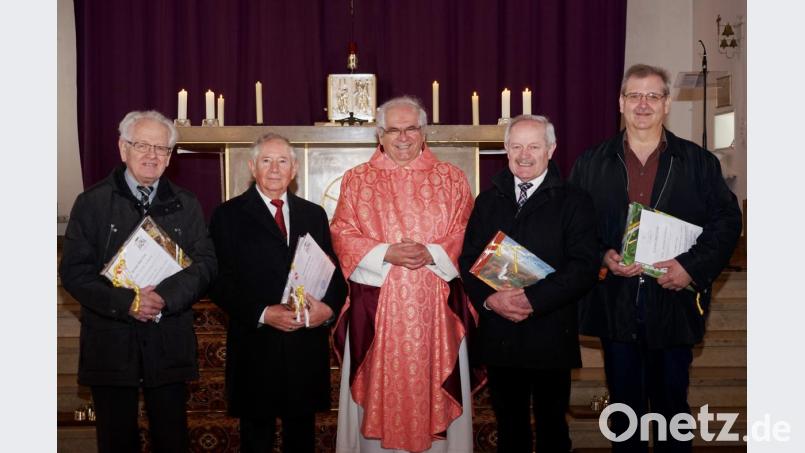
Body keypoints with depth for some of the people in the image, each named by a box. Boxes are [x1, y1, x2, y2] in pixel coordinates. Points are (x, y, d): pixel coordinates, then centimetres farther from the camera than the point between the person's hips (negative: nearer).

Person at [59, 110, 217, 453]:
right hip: (110, 345, -1)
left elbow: (206, 263, -1)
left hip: (170, 345, 1)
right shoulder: (91, 203, 1)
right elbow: (74, 270, -6)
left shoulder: (187, 205, 8)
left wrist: (165, 296, -18)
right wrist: (125, 302, -19)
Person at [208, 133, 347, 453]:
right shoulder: (229, 215, 1)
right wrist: (263, 314, -17)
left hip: (307, 345, 3)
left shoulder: (314, 215, 13)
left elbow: (335, 271, 11)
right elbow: (219, 282, -6)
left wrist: (329, 307, -9)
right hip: (255, 346, -3)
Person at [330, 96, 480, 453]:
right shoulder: (357, 180, 6)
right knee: (378, 387, 6)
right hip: (375, 304, 0)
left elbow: (464, 234, 3)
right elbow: (342, 236, 0)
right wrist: (386, 253, -15)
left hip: (437, 305, 0)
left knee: (436, 388, 7)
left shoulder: (451, 178, 7)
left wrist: (432, 254, -15)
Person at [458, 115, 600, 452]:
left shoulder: (573, 202, -2)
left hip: (551, 336, -3)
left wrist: (533, 299, -20)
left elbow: (584, 267, -11)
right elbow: (468, 260, 5)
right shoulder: (488, 201, 10)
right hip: (498, 335, 3)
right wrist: (489, 298, -13)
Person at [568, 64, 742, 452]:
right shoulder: (591, 164, 6)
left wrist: (692, 266, -15)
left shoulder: (698, 162, 3)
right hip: (614, 303, 1)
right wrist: (602, 257, -13)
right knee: (624, 405, 12)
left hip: (674, 301, 0)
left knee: (672, 403, 11)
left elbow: (727, 221, 0)